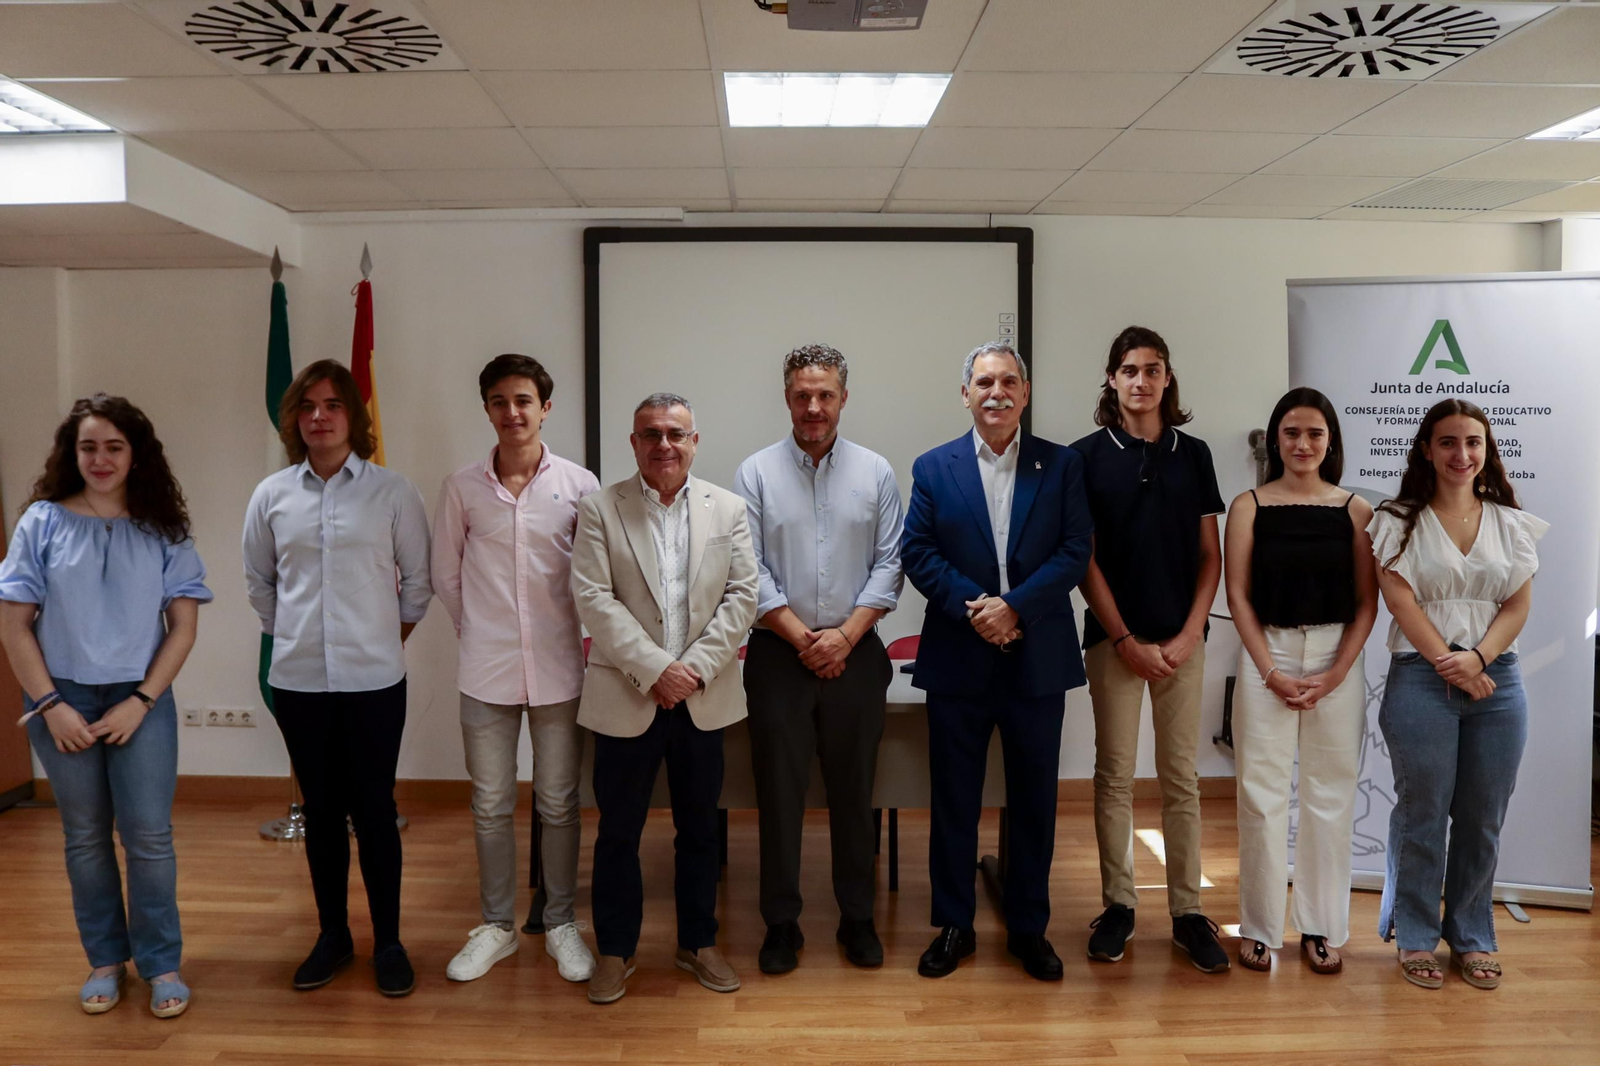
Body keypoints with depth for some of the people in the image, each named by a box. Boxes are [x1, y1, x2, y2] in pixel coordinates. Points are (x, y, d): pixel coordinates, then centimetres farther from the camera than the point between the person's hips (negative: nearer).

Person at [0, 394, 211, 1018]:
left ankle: (161, 964, 12)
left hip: (140, 699, 0)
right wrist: (51, 705, -7)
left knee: (148, 834, -1)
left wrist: (139, 702, -8)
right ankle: (105, 960, 25)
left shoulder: (162, 530, 0)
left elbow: (183, 626, -1)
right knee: (85, 836, 10)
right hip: (62, 699, 1)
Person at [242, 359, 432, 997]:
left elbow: (419, 579, 4)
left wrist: (387, 639, 6)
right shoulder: (272, 495, 2)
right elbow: (258, 580, 14)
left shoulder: (391, 492, -3)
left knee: (374, 810, 3)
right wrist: (289, 635, 12)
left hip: (374, 679, -2)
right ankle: (332, 935, 26)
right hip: (298, 680, 2)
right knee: (321, 810, 12)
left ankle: (388, 941, 17)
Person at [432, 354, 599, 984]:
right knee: (490, 806, 11)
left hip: (558, 667, -1)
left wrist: (572, 635, 1)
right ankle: (496, 927, 28)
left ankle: (561, 925, 26)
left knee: (558, 805, 10)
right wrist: (478, 631, 6)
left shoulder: (578, 485, -3)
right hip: (486, 670, 1)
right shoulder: (463, 487, 1)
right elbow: (445, 574, 10)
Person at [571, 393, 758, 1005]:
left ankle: (698, 943, 30)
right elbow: (593, 599, -9)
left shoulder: (727, 509, 5)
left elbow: (742, 595, -1)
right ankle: (615, 951, 25)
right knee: (618, 830, 8)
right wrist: (654, 670, -16)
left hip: (703, 697, 2)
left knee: (699, 828, 14)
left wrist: (695, 667, -12)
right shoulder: (600, 510, -1)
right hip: (627, 698, -2)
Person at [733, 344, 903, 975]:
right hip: (779, 655, -1)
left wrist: (846, 635, -9)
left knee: (853, 789, 10)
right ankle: (781, 923, 19)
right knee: (779, 791, 5)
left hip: (855, 653, 1)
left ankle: (856, 917, 25)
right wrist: (803, 638, -10)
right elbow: (749, 570, -4)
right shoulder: (757, 473, 0)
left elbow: (889, 564, 1)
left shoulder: (875, 473, 4)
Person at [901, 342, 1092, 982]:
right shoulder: (933, 467, 4)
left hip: (1038, 659, 0)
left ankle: (1029, 928, 26)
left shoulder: (1061, 465, 3)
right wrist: (973, 608, -15)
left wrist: (1014, 607, -16)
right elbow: (917, 552, -2)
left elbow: (1076, 551, -5)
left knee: (1034, 800, 11)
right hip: (958, 660, 0)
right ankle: (953, 925, 24)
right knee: (954, 799, 9)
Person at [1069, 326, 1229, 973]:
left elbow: (1211, 555, 6)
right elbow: (1083, 558, -3)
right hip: (1113, 639, -2)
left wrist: (1187, 636, -5)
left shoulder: (1193, 454, 7)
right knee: (1114, 776, 4)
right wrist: (1125, 640, -7)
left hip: (1181, 640, 2)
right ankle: (1117, 905, 16)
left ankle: (1187, 911, 16)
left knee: (1181, 778, 7)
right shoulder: (1087, 456, 0)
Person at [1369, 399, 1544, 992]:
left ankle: (1471, 938, 23)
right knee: (1423, 814, 3)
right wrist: (1450, 665, -14)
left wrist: (1478, 658, -12)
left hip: (1496, 680, 3)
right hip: (1421, 680, -3)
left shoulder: (1511, 524, 10)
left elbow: (1519, 605, 4)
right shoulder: (1399, 521, 1)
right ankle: (1416, 938, 16)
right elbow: (1401, 602, -7)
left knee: (1483, 819, 8)